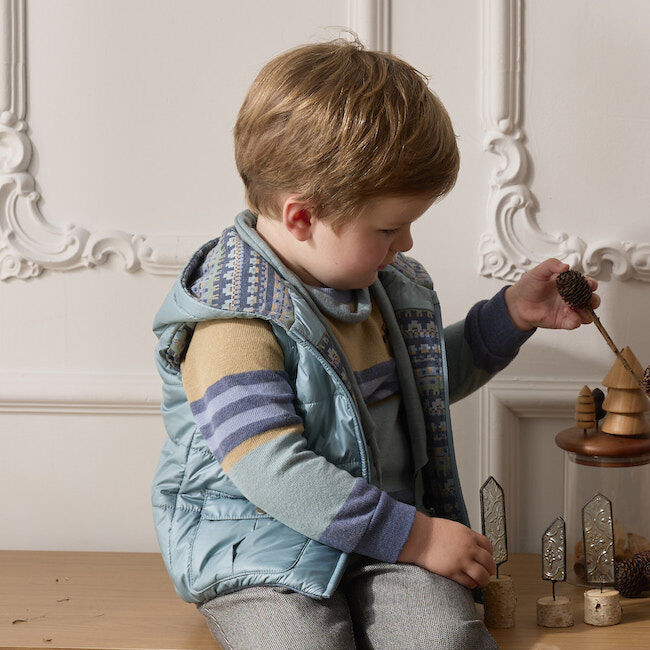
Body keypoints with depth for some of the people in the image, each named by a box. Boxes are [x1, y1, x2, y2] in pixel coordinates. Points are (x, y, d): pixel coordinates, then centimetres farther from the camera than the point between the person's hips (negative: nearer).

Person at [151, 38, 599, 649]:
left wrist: (510, 314, 18)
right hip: (259, 552, -5)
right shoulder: (235, 323, -17)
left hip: (384, 535, 6)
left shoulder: (383, 283, 10)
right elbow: (275, 472, -24)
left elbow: (422, 377, 29)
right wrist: (413, 535, -21)